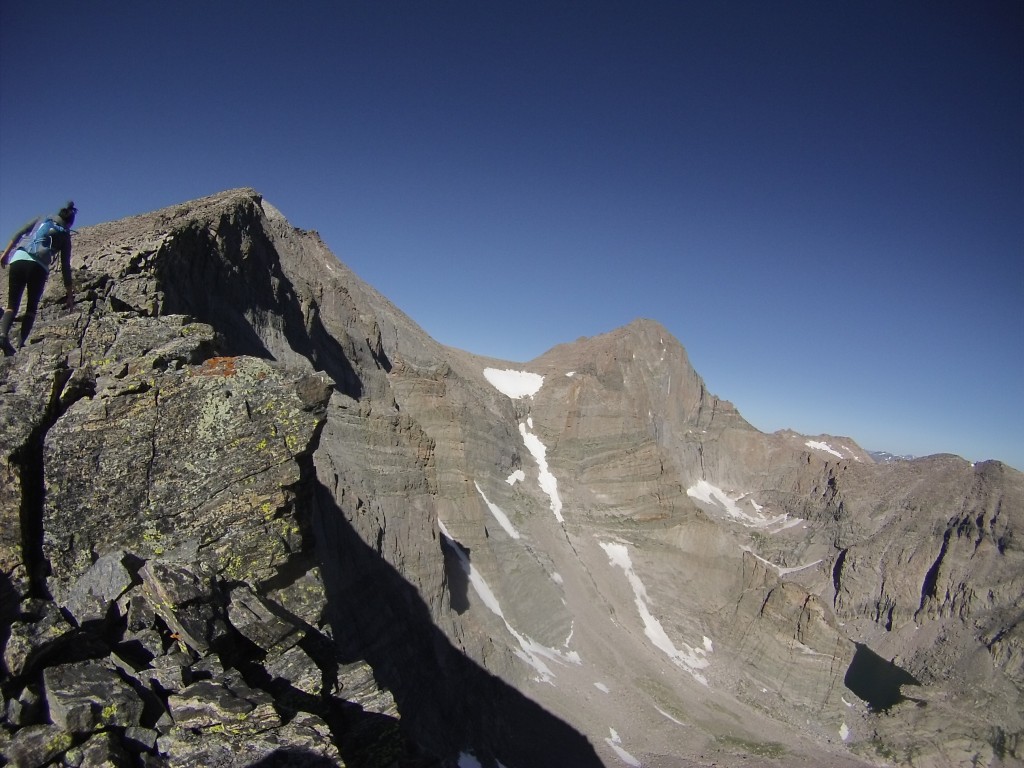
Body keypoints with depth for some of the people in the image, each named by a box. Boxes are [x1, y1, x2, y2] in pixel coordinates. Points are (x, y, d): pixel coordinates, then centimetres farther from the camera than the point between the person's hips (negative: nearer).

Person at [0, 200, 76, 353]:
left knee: (12, 304, 6)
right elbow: (65, 267, 14)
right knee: (32, 307, 11)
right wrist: (69, 294, 15)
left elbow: (18, 234, 8)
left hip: (18, 259, 2)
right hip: (39, 266, -2)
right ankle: (21, 343, -5)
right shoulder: (65, 237, 17)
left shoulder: (40, 220, 23)